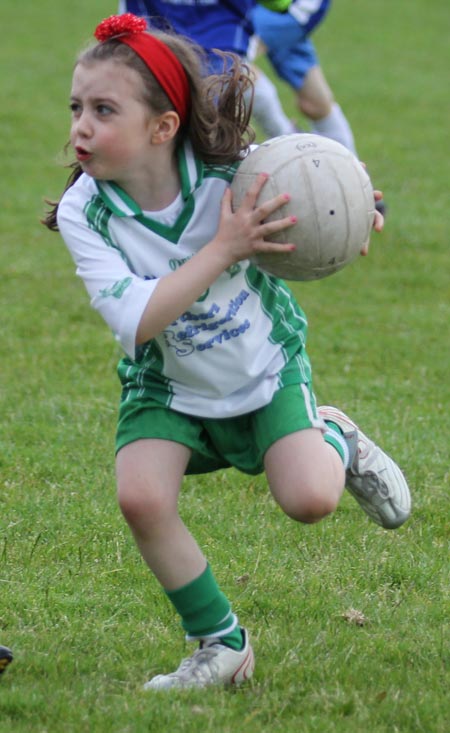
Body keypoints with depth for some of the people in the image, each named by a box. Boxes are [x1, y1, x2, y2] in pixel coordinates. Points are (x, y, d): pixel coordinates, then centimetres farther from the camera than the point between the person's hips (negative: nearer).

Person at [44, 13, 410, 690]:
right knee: (141, 498, -22)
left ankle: (336, 441, 21)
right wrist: (222, 249, -42)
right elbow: (133, 322, -36)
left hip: (267, 367, -1)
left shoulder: (234, 169, -25)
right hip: (167, 386, 1)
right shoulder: (83, 213, -24)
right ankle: (222, 645, -1)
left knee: (308, 500, -17)